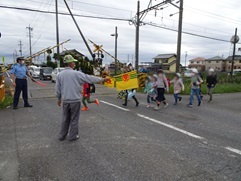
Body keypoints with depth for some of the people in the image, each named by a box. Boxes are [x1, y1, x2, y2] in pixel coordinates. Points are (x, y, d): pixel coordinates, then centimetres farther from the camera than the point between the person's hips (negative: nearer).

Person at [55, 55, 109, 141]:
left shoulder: (60, 75, 0)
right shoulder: (76, 74, -12)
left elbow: (57, 89, 6)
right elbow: (90, 78, -8)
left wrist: (59, 99, 21)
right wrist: (103, 79, 1)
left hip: (65, 101, 4)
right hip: (75, 100, -4)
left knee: (65, 119, 18)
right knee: (74, 119, 9)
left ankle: (62, 136, 28)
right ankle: (73, 136, 20)